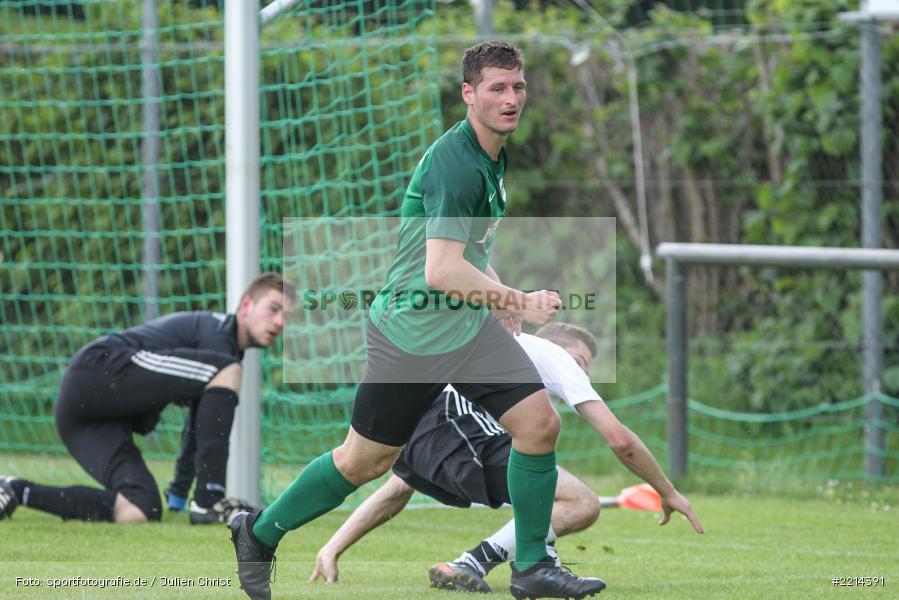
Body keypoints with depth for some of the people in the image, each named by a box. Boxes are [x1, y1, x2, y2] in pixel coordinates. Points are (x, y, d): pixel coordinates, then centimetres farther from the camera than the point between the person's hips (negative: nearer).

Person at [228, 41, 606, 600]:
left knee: (540, 422, -8)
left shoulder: (492, 155, 8)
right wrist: (519, 301, -29)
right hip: (414, 328, -8)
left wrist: (499, 303, 21)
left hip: (471, 324, 8)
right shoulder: (454, 163, -23)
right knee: (366, 460, 4)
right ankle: (258, 534, 25)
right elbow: (442, 270, -31)